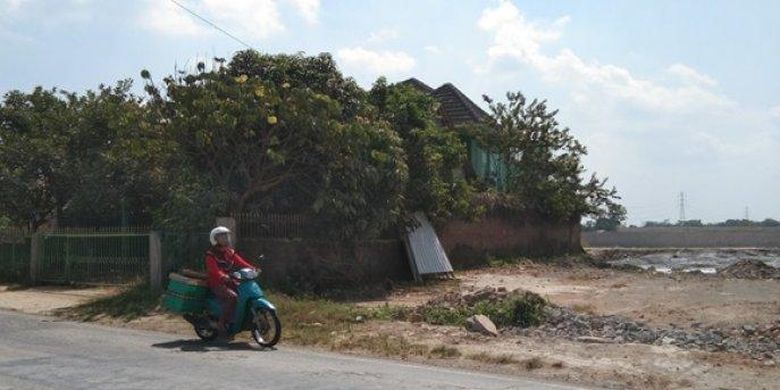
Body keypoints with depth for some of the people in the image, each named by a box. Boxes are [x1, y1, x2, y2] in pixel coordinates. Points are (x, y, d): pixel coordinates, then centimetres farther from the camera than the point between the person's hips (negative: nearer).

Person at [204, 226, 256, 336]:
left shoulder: (229, 252, 16)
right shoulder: (211, 254, -7)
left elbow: (240, 262, 4)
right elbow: (214, 269, -25)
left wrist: (252, 268, -13)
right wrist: (222, 276, -45)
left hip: (229, 281, 7)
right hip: (217, 283, -7)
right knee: (232, 297, -32)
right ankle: (222, 324, -24)